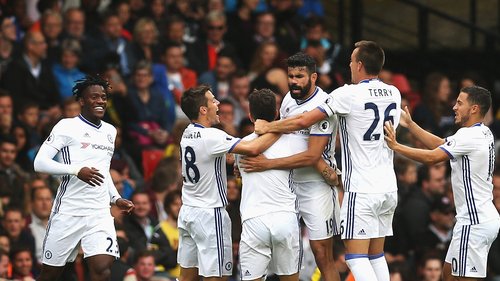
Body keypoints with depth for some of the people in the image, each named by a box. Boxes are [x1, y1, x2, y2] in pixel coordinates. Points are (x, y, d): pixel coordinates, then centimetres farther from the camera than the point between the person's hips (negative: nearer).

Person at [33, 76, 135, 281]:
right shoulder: (67, 127, -5)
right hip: (68, 213, -4)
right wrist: (77, 170, -25)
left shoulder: (110, 131, 15)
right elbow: (40, 163, -14)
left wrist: (116, 198, 15)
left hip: (99, 214, 4)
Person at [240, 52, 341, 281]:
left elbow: (311, 157, -23)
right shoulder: (289, 99, 7)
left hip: (315, 185, -8)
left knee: (323, 256, -6)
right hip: (288, 183, 8)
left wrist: (267, 164, -23)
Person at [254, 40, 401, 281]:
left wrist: (267, 127, 5)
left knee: (356, 257, -7)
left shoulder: (349, 94, -11)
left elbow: (304, 121, -11)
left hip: (361, 189, -7)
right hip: (389, 187, 7)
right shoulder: (394, 94, 8)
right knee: (376, 255, 13)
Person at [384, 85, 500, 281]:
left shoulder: (469, 136, -17)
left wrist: (396, 146, -13)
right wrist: (410, 125, 15)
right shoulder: (484, 133, 13)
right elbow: (440, 145, 17)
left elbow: (431, 157, -20)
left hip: (474, 222, -10)